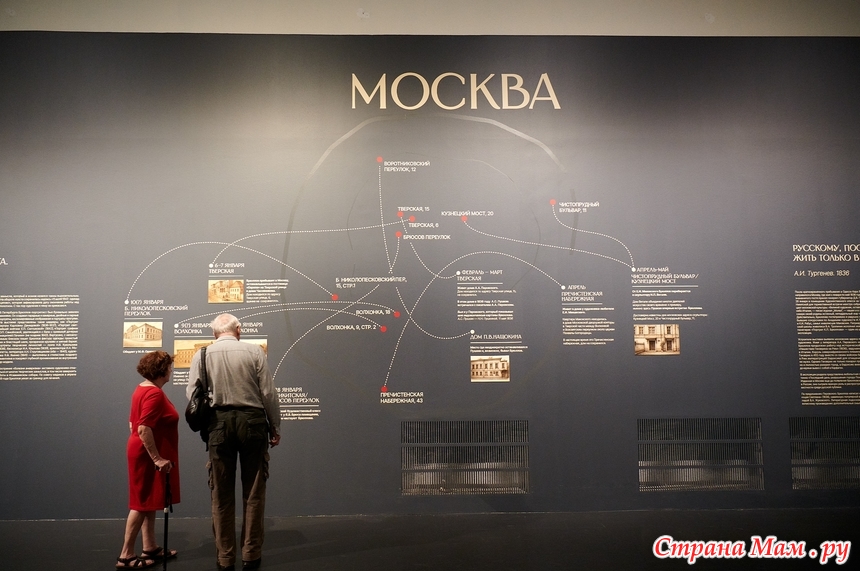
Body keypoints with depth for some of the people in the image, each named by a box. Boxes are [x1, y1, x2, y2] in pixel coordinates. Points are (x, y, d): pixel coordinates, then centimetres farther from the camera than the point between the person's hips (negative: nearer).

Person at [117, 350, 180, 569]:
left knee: (148, 503, 15)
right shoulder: (155, 393, -21)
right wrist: (157, 458, -25)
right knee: (142, 504, -3)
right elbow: (144, 429, -27)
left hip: (143, 452, 10)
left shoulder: (142, 389, 10)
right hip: (149, 456, -10)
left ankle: (150, 549, 23)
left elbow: (133, 423, 17)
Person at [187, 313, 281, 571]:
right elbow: (268, 393, -3)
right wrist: (275, 427, 7)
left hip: (219, 423, 1)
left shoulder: (202, 354, 2)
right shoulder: (254, 351, -2)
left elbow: (191, 393, -2)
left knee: (221, 494, 12)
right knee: (254, 492, 10)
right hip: (252, 421, -1)